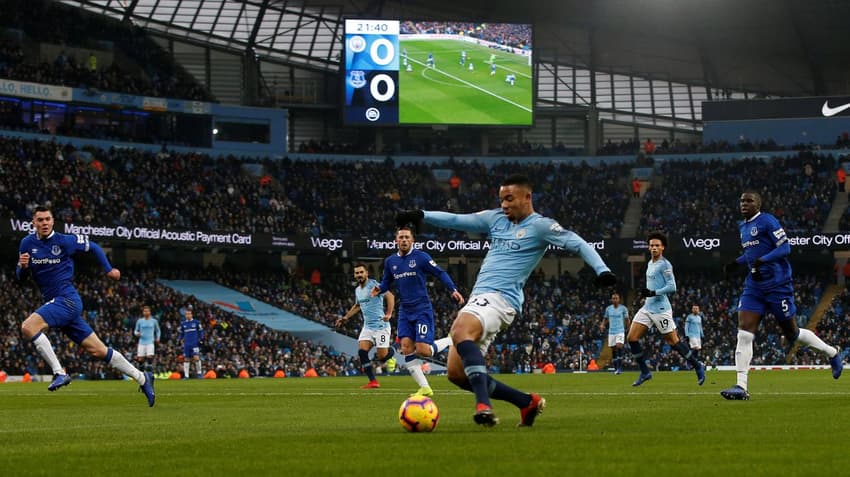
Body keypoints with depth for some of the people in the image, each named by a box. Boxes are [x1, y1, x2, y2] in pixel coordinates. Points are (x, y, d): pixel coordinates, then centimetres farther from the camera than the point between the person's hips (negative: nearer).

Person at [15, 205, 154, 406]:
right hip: (53, 302, 6)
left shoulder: (64, 241, -6)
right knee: (98, 350, 7)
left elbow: (93, 247, 9)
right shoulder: (27, 243, 8)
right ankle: (142, 378, 16)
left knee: (28, 327, -25)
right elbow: (21, 277, 13)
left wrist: (108, 270, 9)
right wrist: (22, 266, -9)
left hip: (67, 299, -6)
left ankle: (59, 373, -21)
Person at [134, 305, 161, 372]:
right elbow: (136, 331, 13)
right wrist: (137, 333, -11)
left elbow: (157, 330, 19)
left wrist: (157, 338, 4)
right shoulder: (139, 321, 6)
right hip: (142, 342, 1)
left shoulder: (154, 321, 6)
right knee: (140, 359, -1)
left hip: (150, 342, -1)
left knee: (150, 356, -19)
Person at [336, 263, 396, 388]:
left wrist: (389, 314, -31)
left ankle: (391, 351, 29)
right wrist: (345, 317, 27)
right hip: (367, 326, 7)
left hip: (380, 325, -7)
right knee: (362, 350, -13)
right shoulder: (357, 290, 13)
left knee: (382, 356, -8)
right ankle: (373, 382, -8)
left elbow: (390, 296, -20)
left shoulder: (374, 285, -12)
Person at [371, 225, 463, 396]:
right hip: (405, 310, 5)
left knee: (422, 350, -15)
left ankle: (451, 341, 15)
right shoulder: (390, 261, 8)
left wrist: (453, 290, -20)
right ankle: (424, 388, -1)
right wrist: (379, 289, -5)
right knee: (406, 348, -8)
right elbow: (387, 282, 18)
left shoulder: (421, 257, -7)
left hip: (422, 309, -5)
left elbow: (440, 273, -7)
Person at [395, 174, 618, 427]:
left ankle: (483, 406, -47)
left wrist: (602, 270, -24)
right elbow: (456, 220, 20)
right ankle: (528, 403, 10)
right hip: (479, 298, 9)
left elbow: (577, 243, -9)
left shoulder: (540, 226, -1)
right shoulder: (495, 218, 19)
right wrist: (422, 215, 8)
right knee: (456, 373, 2)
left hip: (500, 298, -9)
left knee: (460, 332, -38)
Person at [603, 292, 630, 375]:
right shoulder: (608, 309, 6)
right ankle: (615, 368, 15)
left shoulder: (623, 308, -1)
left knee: (619, 346, -22)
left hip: (620, 331, -3)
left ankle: (619, 367, -20)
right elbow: (606, 319, 17)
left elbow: (627, 319, 6)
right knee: (613, 350, 4)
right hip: (611, 332, 3)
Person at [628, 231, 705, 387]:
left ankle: (698, 367, 13)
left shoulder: (664, 265, -11)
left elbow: (672, 287, -18)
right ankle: (645, 372, 5)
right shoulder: (650, 264, 16)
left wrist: (653, 293, -23)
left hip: (660, 309, -8)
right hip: (647, 308, 8)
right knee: (632, 338, -2)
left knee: (673, 341, -2)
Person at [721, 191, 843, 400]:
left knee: (791, 332, 4)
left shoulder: (767, 221, -10)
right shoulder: (742, 226, 15)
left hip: (777, 286, -7)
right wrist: (737, 263, 12)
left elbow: (785, 247, -15)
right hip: (753, 287, 7)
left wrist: (762, 260, -27)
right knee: (744, 333, -8)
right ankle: (741, 387, -12)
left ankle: (833, 353, 29)